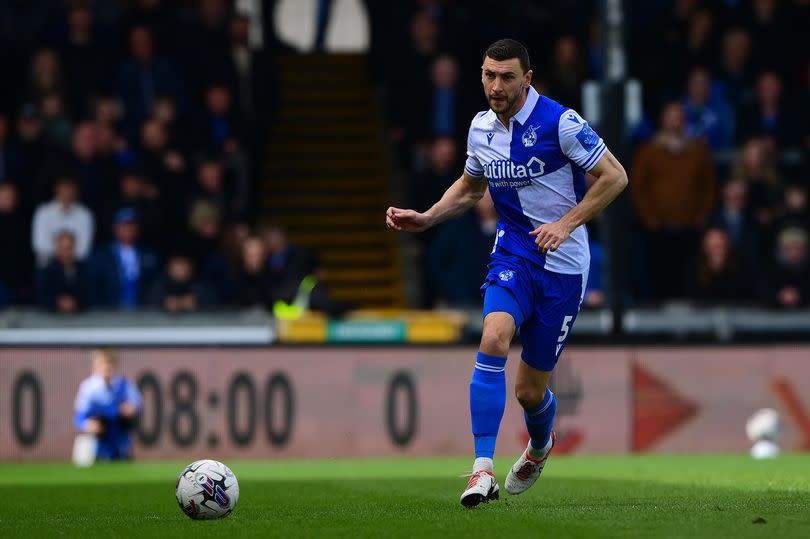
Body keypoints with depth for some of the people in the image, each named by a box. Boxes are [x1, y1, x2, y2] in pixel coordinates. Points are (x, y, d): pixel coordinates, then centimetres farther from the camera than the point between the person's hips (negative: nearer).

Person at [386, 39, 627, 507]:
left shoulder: (560, 123, -14)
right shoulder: (481, 129, 3)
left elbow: (614, 177, -11)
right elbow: (469, 188, 22)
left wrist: (566, 224, -19)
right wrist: (425, 219, 7)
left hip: (563, 265, -3)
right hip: (512, 257, 3)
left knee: (530, 390, 3)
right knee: (494, 338, -28)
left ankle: (540, 446, 42)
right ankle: (483, 469, -29)